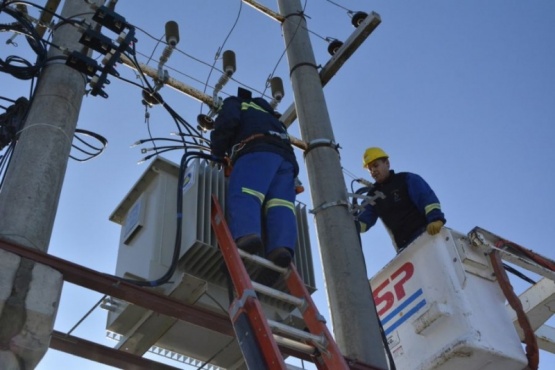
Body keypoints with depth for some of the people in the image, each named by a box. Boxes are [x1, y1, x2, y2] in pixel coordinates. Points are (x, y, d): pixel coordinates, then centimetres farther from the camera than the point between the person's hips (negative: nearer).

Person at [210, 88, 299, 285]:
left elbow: (227, 122, 3)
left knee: (243, 195, -25)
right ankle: (281, 247, -44)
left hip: (258, 150, -6)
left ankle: (247, 235, -55)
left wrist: (217, 152, 14)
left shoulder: (233, 103, 27)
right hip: (286, 156, 6)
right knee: (279, 204, -16)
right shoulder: (265, 112, 47)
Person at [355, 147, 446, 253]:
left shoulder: (407, 179, 5)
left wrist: (436, 218, -28)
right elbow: (366, 217, 6)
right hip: (404, 246, 5)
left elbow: (428, 198, -9)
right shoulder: (373, 195, 18)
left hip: (426, 233, -4)